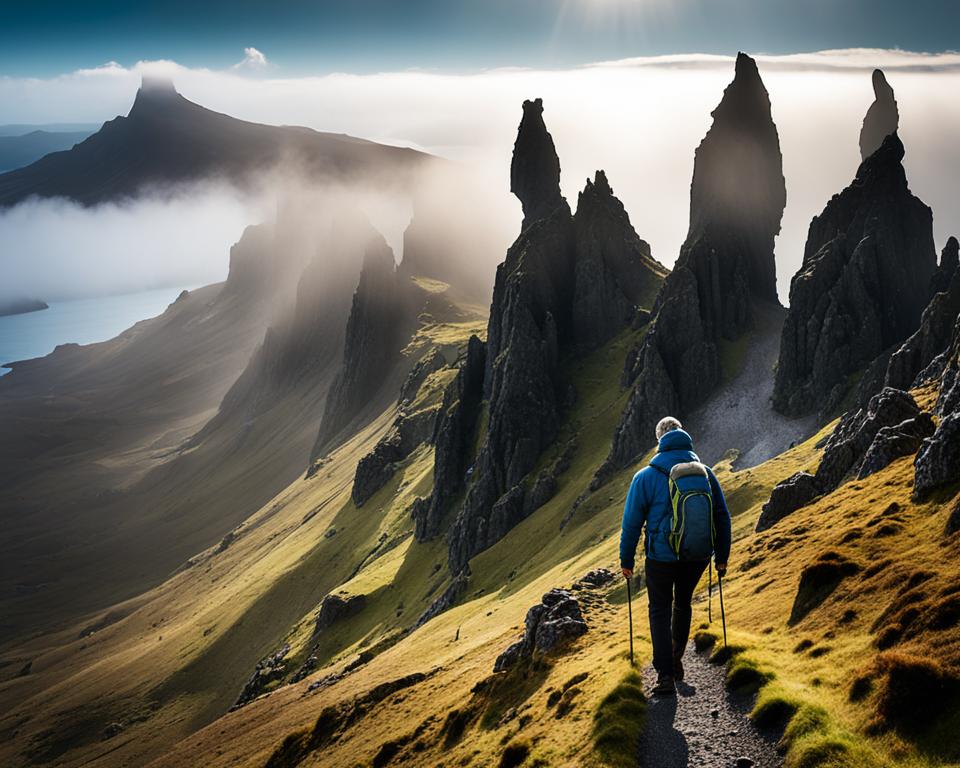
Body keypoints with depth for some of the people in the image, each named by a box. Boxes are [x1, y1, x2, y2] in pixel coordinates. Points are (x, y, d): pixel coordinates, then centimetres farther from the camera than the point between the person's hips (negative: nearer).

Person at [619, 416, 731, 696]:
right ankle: (676, 659, 35)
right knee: (683, 603, 26)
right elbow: (722, 517, 4)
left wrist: (626, 560, 5)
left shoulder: (646, 477, -10)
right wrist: (721, 557, 14)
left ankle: (666, 676, 3)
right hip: (698, 556, 3)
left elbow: (632, 522, -6)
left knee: (660, 612, 11)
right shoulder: (705, 473, -2)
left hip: (661, 557, -3)